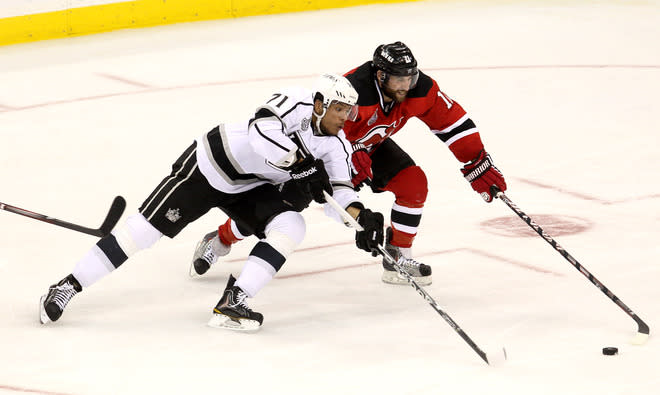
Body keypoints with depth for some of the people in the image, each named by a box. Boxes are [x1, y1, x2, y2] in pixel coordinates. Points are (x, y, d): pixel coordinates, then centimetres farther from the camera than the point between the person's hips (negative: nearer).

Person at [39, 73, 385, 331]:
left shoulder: (336, 146, -4)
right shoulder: (295, 103, -24)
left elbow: (338, 193, -7)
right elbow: (261, 133, -41)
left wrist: (361, 216, -26)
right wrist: (303, 165, -38)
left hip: (252, 188, 6)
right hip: (210, 165, -6)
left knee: (291, 227, -17)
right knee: (147, 227, -9)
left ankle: (232, 303, -18)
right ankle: (68, 286, -1)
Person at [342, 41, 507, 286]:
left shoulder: (419, 89, -22)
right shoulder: (353, 93, -41)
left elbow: (452, 121, -15)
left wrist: (478, 164, -18)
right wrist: (355, 159, -51)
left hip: (371, 145, 6)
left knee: (414, 184, -6)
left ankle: (397, 257, 4)